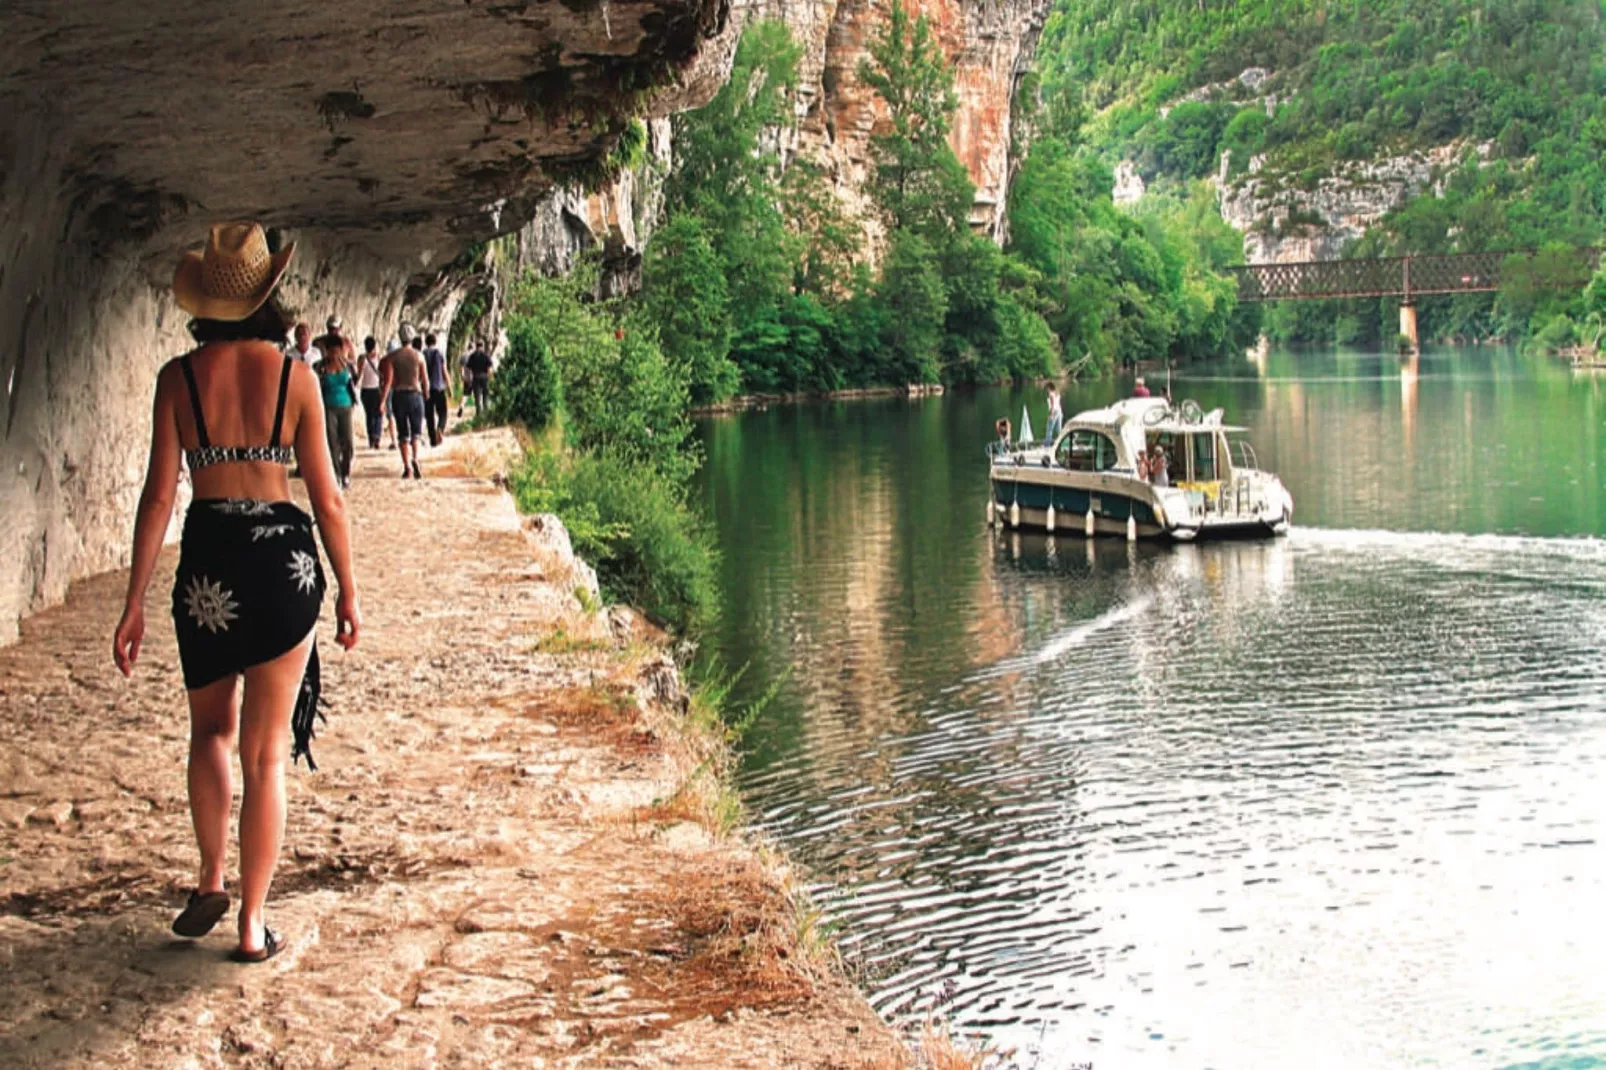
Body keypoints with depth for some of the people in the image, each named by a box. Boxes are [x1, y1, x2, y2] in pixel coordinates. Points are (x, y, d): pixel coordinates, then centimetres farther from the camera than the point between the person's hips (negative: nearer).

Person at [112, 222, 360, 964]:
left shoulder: (180, 376, -3)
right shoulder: (294, 375, -4)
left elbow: (159, 496, -4)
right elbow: (327, 497, -1)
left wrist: (134, 603, 1)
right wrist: (347, 591, 10)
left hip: (207, 561, 1)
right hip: (284, 558, -1)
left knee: (211, 728, 25)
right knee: (267, 751, 9)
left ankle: (210, 881, 15)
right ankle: (252, 925, 12)